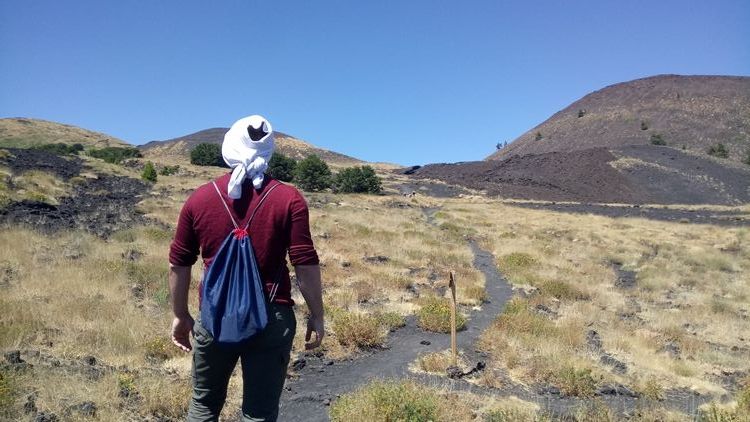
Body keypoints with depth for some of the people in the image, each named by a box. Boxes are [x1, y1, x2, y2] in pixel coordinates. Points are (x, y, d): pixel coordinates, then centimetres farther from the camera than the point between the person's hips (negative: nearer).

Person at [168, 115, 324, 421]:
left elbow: (178, 264, 5)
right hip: (271, 318, -2)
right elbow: (306, 264, -8)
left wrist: (181, 315, 17)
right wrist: (316, 316, 2)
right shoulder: (289, 199, -7)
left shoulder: (199, 198, 0)